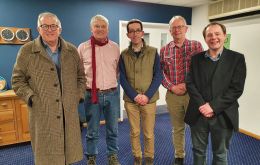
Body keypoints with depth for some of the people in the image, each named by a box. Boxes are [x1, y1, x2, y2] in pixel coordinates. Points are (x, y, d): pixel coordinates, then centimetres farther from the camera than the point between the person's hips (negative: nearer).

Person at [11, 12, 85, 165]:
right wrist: (32, 98, -9)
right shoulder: (27, 51, 0)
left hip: (69, 111, 3)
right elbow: (18, 80, 3)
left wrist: (79, 95, 3)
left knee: (69, 151, 14)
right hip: (43, 113, -2)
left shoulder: (72, 50, 9)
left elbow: (80, 76, 15)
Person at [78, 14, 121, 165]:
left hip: (112, 94, 2)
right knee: (92, 131, 11)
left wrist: (111, 81, 7)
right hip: (92, 94, -1)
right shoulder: (82, 47, -1)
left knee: (113, 129, 14)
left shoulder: (115, 47, 4)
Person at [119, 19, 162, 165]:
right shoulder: (124, 54, 4)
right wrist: (135, 95, -11)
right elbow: (122, 78, 0)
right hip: (130, 100, 1)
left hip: (149, 99, -1)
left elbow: (158, 76, -3)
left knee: (149, 133, 8)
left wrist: (147, 96, -12)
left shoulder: (153, 52, 0)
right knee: (134, 132, 12)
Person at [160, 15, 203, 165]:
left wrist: (187, 85, -14)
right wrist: (172, 87, -9)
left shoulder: (196, 45, 1)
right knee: (177, 128, 14)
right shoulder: (164, 50, 6)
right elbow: (161, 72, 4)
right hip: (172, 94, 2)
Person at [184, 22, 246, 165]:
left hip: (222, 116, -2)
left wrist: (213, 106, -17)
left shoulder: (236, 58, -2)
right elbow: (190, 83, -1)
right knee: (198, 151, 18)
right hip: (198, 114, 2)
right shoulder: (196, 58, 6)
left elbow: (236, 88, -9)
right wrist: (201, 105, -14)